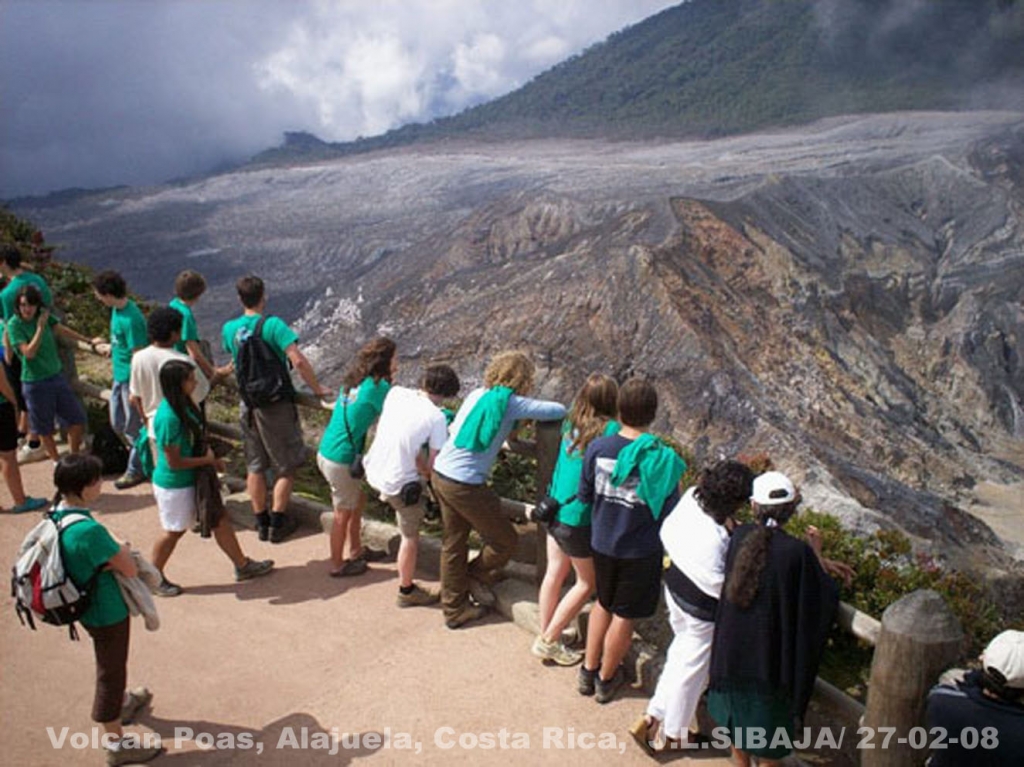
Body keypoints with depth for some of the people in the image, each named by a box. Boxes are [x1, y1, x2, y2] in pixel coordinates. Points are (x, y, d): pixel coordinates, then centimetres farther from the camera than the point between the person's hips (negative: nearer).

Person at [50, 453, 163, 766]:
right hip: (107, 611, -9)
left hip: (88, 606, 9)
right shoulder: (89, 530, -35)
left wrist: (113, 554, -9)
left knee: (111, 664, 31)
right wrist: (122, 550, -8)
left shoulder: (57, 515, -7)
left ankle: (122, 701, 56)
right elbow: (129, 568, -27)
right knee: (111, 671, 9)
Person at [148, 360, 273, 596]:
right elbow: (174, 462, -26)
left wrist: (211, 458, 1)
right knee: (174, 532, 10)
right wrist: (207, 460, -14)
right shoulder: (168, 418, -29)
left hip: (193, 480, 9)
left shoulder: (184, 405, 0)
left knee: (220, 519, 14)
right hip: (174, 486, -9)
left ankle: (242, 565, 27)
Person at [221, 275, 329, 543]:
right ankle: (277, 523, 15)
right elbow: (298, 361, -25)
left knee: (255, 467, 16)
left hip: (248, 405, 5)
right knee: (286, 468, 10)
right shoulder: (273, 325, -17)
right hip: (277, 405, -5)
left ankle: (261, 522, 26)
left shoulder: (229, 329, -1)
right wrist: (317, 388, -12)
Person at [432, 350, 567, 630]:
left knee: (453, 543, 20)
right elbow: (559, 410, -9)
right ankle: (476, 578, 32)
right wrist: (533, 410, 14)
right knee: (505, 540, 11)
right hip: (465, 485, -8)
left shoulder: (477, 394, 8)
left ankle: (454, 609, 31)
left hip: (441, 474, 8)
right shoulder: (510, 403, -11)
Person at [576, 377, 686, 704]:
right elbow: (669, 514, -15)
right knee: (624, 616, 16)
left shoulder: (597, 448, -14)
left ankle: (588, 671, 38)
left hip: (602, 543, 3)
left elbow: (584, 496, -2)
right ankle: (606, 678, 35)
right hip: (640, 551, -3)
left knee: (604, 603, 26)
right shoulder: (662, 460, -21)